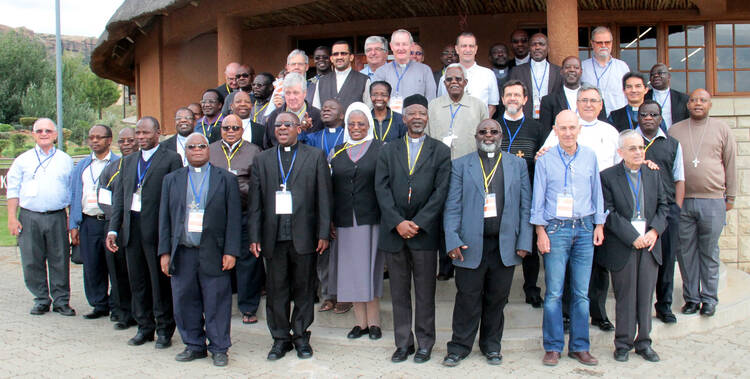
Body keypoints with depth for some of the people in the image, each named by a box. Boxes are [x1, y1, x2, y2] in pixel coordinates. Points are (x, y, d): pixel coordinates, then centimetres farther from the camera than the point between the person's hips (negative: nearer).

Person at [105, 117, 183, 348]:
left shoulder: (171, 159, -3)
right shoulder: (128, 161, 17)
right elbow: (119, 196, 15)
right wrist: (113, 229, 7)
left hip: (157, 229, -6)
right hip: (132, 228, 6)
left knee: (160, 281, 2)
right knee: (137, 281, 11)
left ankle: (164, 330, 15)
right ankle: (144, 327, 24)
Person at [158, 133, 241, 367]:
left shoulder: (226, 179, 5)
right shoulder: (172, 180, 13)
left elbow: (234, 217, 1)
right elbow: (164, 218, 11)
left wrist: (231, 251, -6)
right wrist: (165, 252, 4)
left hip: (214, 253, -3)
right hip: (182, 253, 3)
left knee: (216, 303, 1)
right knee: (185, 302, 8)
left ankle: (219, 348, 14)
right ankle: (194, 346, 23)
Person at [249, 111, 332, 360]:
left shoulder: (315, 156, 6)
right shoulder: (262, 160, 12)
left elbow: (324, 198, 1)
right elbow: (255, 202, 9)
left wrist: (323, 233, -5)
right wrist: (255, 237, 2)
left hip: (303, 236, -2)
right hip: (273, 236, 2)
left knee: (304, 289, 7)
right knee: (276, 290, 7)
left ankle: (301, 336, 22)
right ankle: (280, 338, 20)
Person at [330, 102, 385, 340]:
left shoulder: (381, 150, 2)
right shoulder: (336, 153, 11)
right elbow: (329, 188, 11)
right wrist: (329, 220, 5)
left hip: (371, 219, -3)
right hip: (344, 221, 3)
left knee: (370, 269, 1)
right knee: (352, 270, 6)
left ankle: (373, 322, 12)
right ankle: (361, 322, 17)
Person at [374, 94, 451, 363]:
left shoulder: (440, 151, 5)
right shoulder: (389, 151, 10)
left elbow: (441, 192, -3)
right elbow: (381, 189, 1)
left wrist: (418, 223, -12)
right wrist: (398, 222, -11)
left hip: (424, 232, -2)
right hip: (394, 231, 2)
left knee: (425, 292, 5)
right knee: (399, 291, 9)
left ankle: (425, 343, 18)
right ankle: (403, 343, 20)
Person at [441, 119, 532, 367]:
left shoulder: (517, 164, 11)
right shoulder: (461, 165, 6)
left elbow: (525, 205, 8)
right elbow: (452, 206, 0)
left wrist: (524, 242, 0)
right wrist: (453, 241, -10)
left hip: (505, 244, 2)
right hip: (471, 244, -2)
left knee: (497, 298, 10)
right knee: (468, 298, 3)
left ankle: (491, 346, 26)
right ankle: (459, 347, 17)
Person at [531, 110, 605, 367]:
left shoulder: (590, 157, 8)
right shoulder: (545, 160, 2)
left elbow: (597, 192, 14)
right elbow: (538, 198, 3)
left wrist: (599, 225, 10)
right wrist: (540, 231, -3)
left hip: (584, 229, 2)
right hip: (555, 229, -2)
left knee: (581, 292, 5)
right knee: (553, 292, -2)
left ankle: (579, 347, 15)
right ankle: (553, 347, 9)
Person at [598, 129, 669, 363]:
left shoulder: (653, 175, 12)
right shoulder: (608, 177, -3)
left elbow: (663, 206, 12)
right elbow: (609, 213, -9)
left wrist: (654, 231, -5)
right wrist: (632, 237, -14)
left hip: (649, 242, 4)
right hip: (622, 245, -4)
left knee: (646, 295, 8)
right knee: (625, 296, 2)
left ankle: (643, 342, 19)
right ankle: (623, 343, 14)